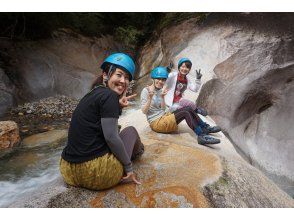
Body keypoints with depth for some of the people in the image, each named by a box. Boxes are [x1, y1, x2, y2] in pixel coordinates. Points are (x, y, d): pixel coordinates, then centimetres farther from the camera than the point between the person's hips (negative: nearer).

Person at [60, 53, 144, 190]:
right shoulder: (109, 96, -14)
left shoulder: (94, 93, 12)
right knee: (131, 131, 13)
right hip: (95, 175, -8)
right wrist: (129, 167, -5)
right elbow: (111, 137, -18)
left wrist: (118, 106, 6)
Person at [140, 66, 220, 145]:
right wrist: (150, 98, -29)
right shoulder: (146, 91, -10)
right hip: (156, 122, -8)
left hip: (164, 117, 8)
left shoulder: (160, 90, 12)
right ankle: (201, 136, -20)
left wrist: (162, 97, -6)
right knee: (185, 113, -21)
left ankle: (205, 129, 0)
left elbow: (163, 109, 7)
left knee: (188, 108, -7)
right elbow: (144, 111, -18)